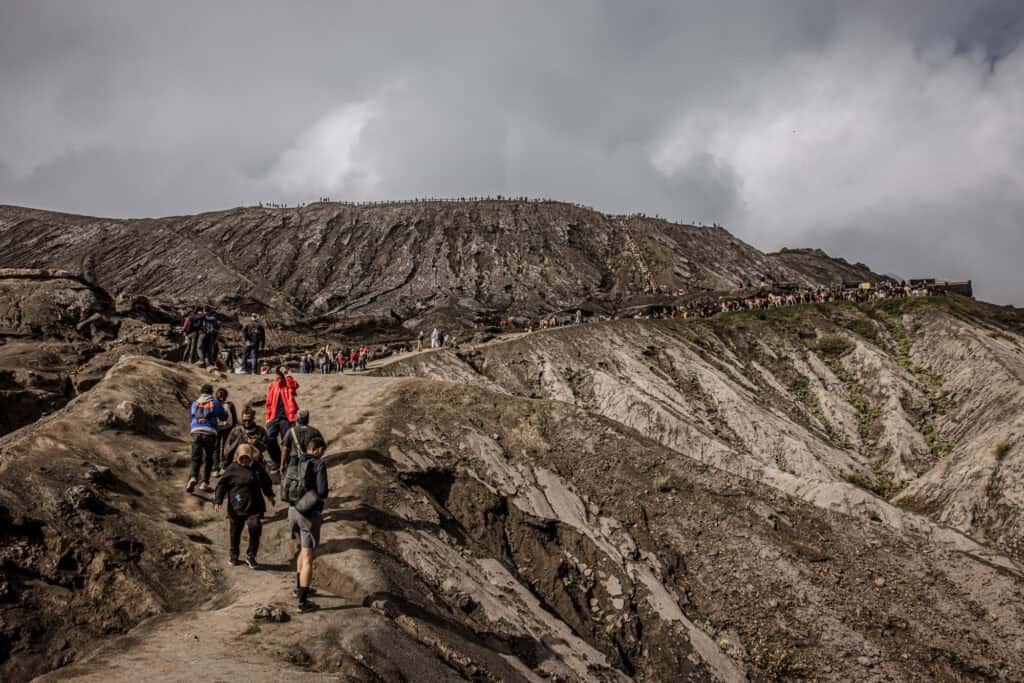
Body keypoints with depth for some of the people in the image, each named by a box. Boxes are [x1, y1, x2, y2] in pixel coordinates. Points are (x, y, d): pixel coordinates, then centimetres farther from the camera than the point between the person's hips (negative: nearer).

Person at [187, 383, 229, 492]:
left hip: (196, 431, 1)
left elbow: (191, 415, 25)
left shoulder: (195, 403, 14)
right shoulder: (215, 403, 6)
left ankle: (193, 478, -25)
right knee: (208, 458, 12)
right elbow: (224, 417, 11)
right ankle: (205, 483, 9)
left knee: (196, 458, 0)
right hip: (210, 432, -1)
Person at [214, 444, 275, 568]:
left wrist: (270, 495, 20)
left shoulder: (257, 466, 5)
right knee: (235, 531, 9)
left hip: (254, 506, 2)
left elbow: (266, 482, 22)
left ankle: (251, 555, 2)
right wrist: (218, 501, -10)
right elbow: (222, 485, -3)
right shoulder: (233, 468, -6)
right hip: (236, 507, -1)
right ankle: (233, 554, 33)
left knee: (255, 528, -13)